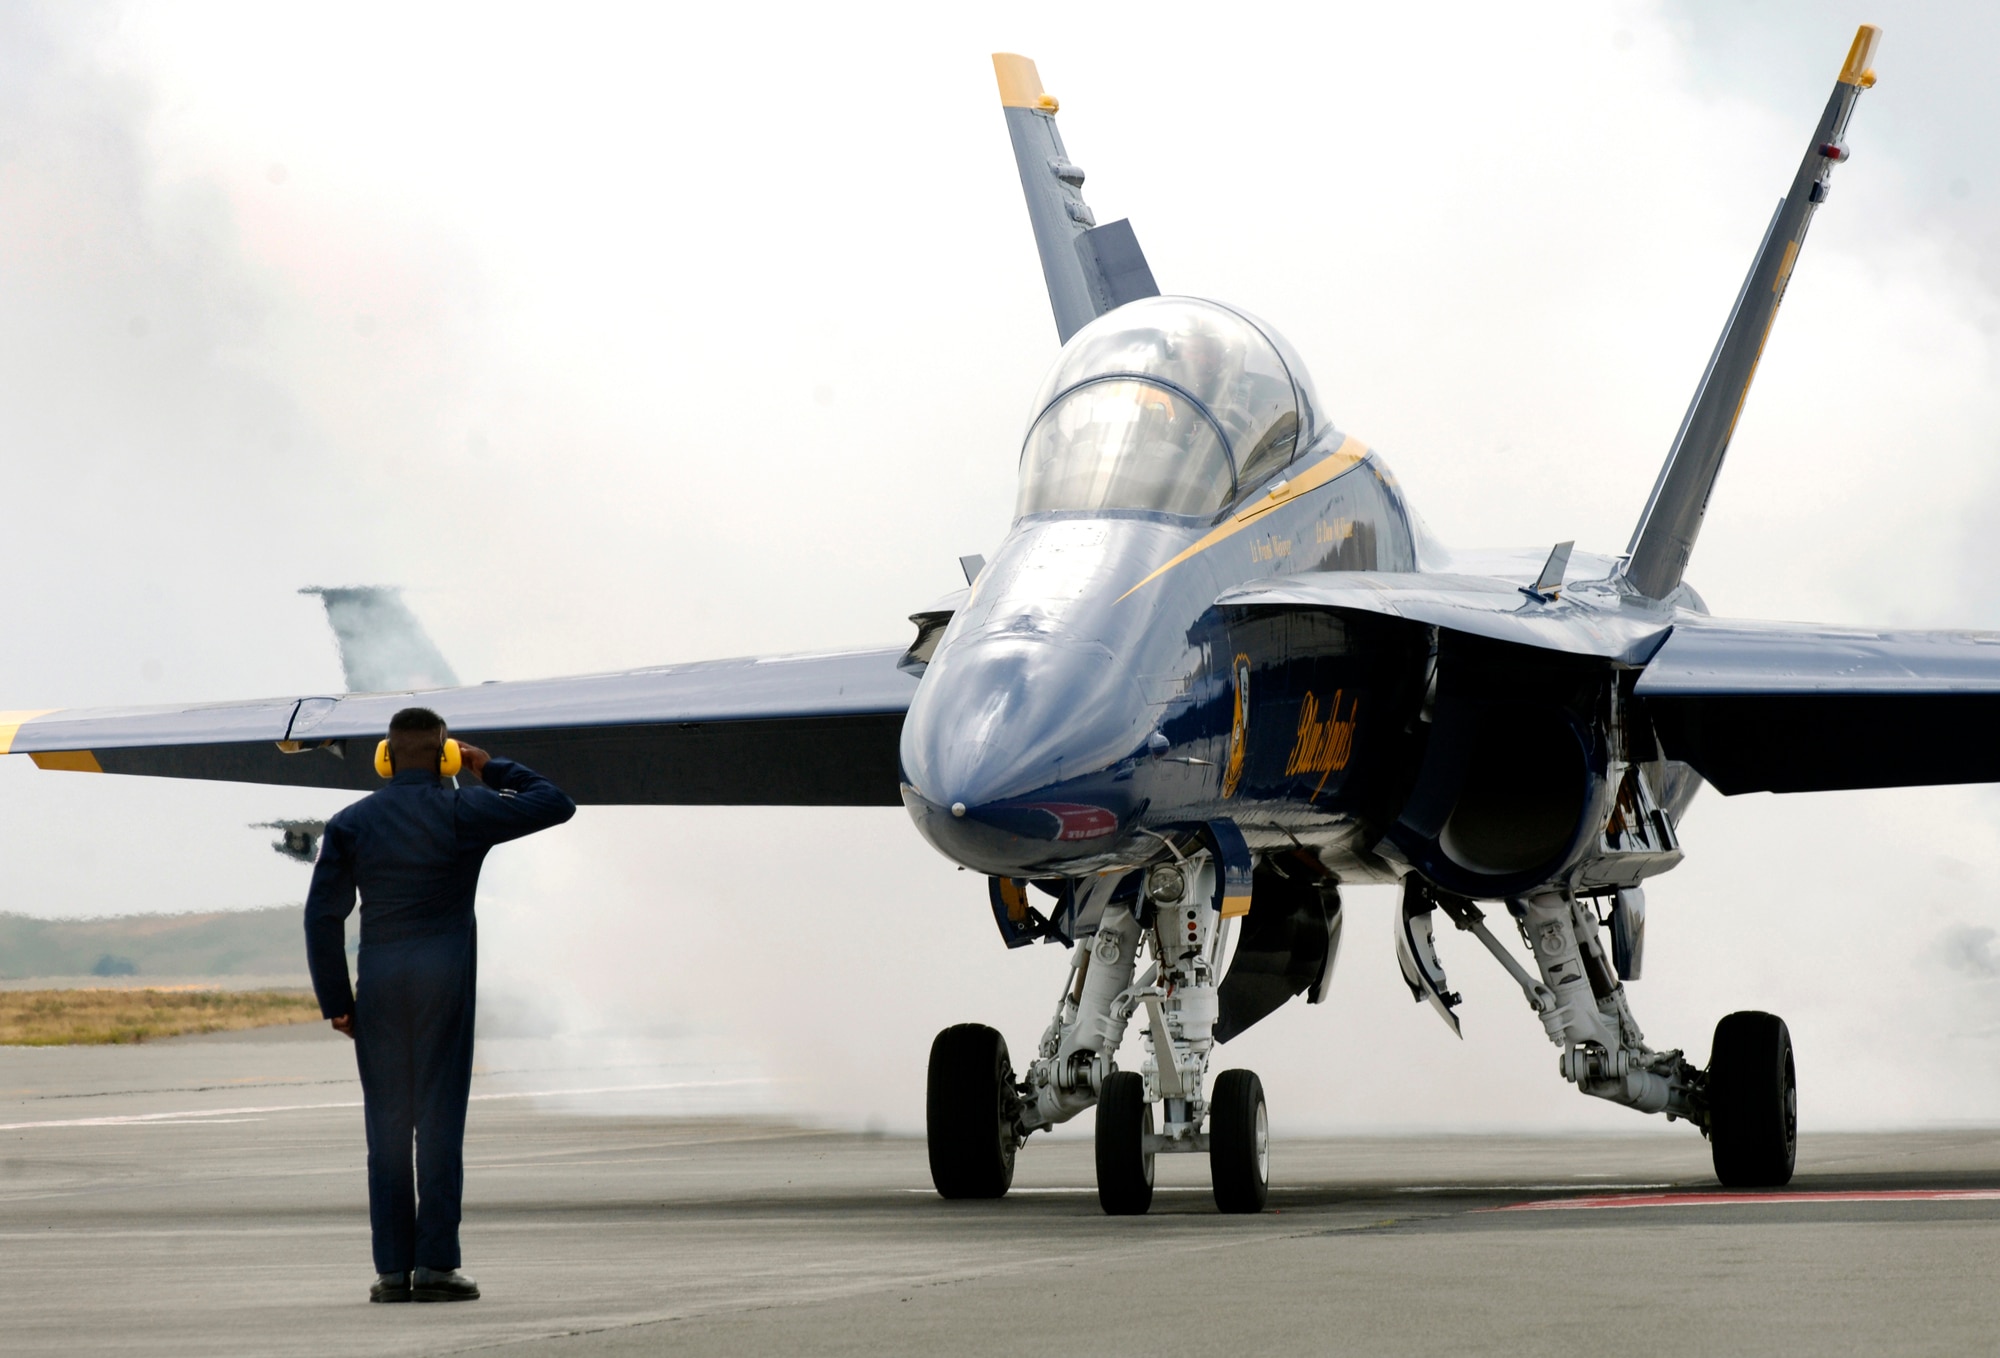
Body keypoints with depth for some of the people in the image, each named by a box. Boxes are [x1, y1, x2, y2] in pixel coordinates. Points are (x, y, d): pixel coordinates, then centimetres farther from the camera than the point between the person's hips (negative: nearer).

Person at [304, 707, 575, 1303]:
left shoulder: (350, 823, 6)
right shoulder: (464, 812, -1)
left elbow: (323, 915, 3)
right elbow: (556, 804, 6)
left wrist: (335, 1001, 7)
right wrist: (493, 771, 18)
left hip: (379, 977, 2)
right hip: (445, 973, -2)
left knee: (386, 1124, 4)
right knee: (440, 1119, -1)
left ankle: (392, 1269, 2)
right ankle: (436, 1264, -5)